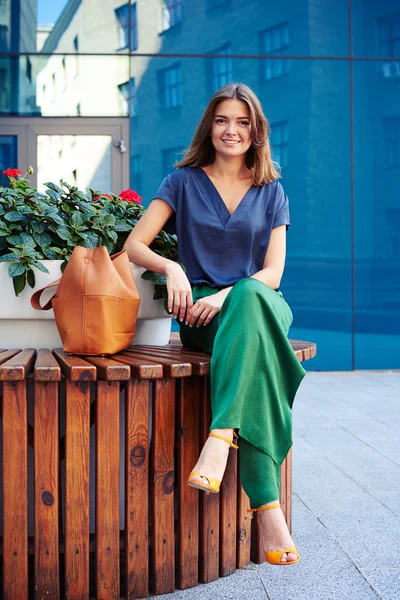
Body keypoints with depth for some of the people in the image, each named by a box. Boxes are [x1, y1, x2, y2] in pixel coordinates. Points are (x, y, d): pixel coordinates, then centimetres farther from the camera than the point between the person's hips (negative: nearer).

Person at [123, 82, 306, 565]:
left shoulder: (271, 192, 13)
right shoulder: (184, 181, 11)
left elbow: (272, 272, 4)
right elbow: (133, 244, 2)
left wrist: (226, 296, -17)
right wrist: (171, 267, -21)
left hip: (259, 303, 1)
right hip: (201, 314, -1)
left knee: (249, 297, -39)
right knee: (254, 349, -37)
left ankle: (220, 439, -50)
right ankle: (266, 503, -43)